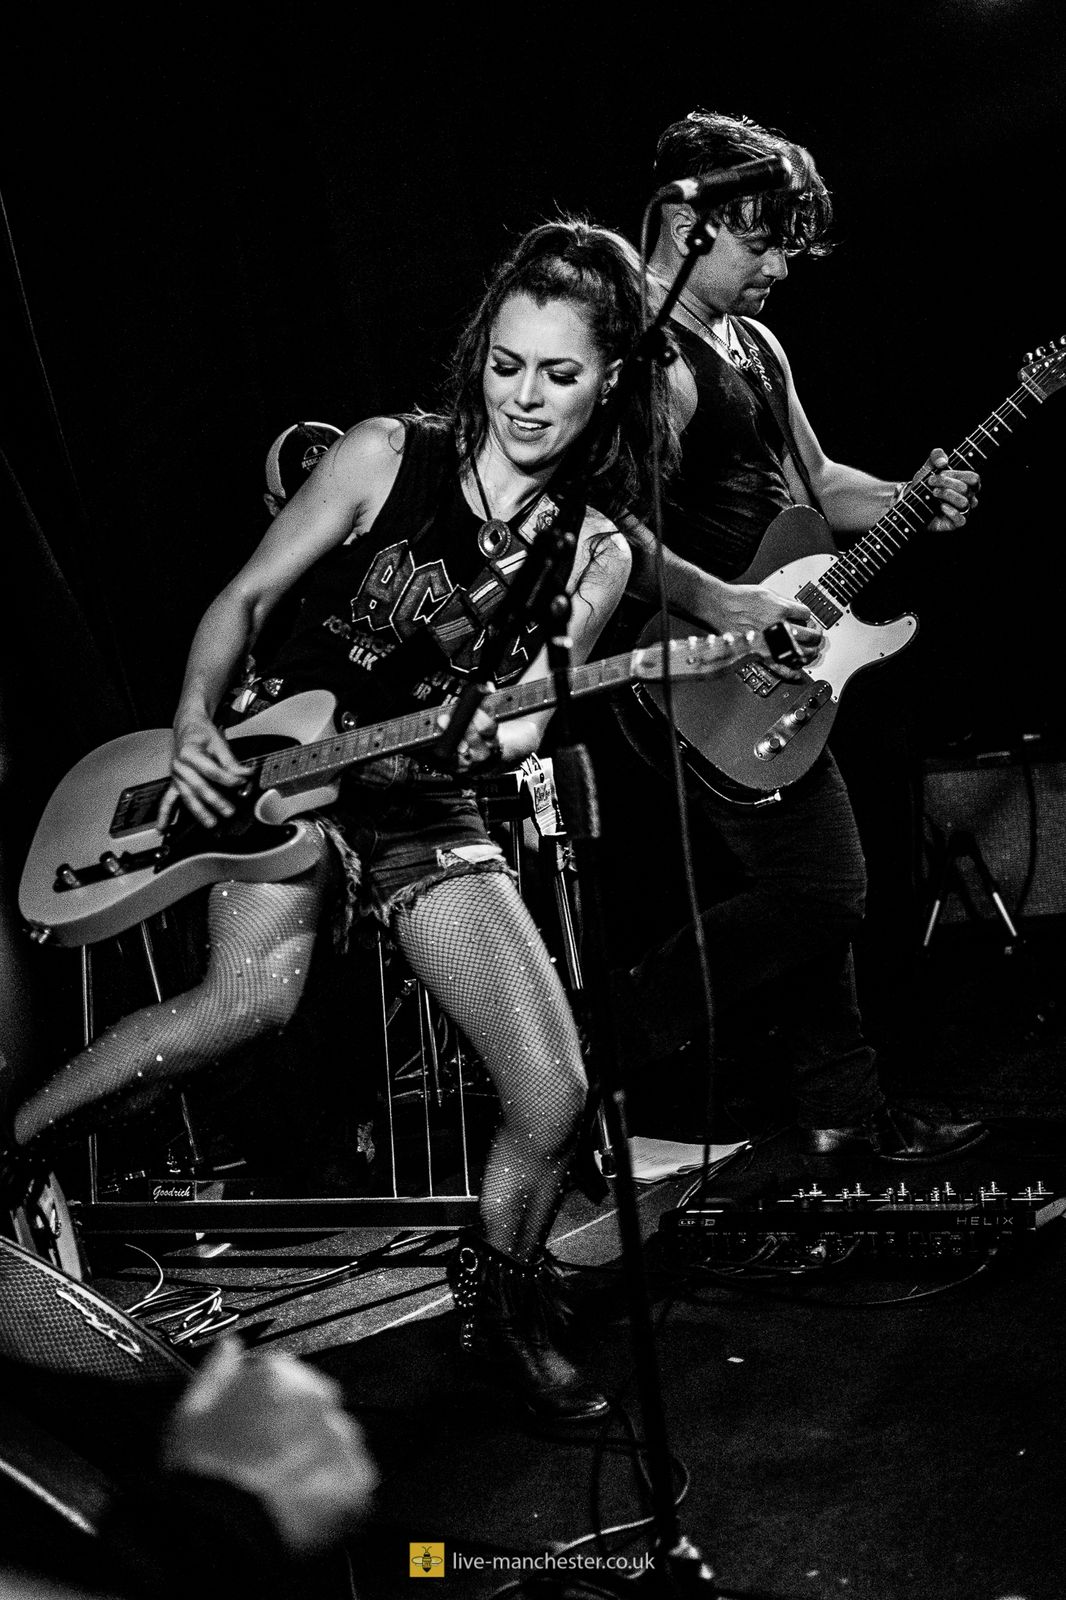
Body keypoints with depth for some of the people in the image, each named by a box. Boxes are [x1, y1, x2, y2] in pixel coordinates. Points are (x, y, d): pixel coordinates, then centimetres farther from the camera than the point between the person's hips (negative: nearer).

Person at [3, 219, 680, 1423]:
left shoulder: (595, 553, 5)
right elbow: (245, 596, -2)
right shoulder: (387, 456, -3)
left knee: (553, 1094, -8)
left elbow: (529, 713, 0)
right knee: (255, 995, -33)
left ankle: (502, 1302, 21)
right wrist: (194, 724, -18)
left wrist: (506, 733, -23)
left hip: (432, 811, 3)